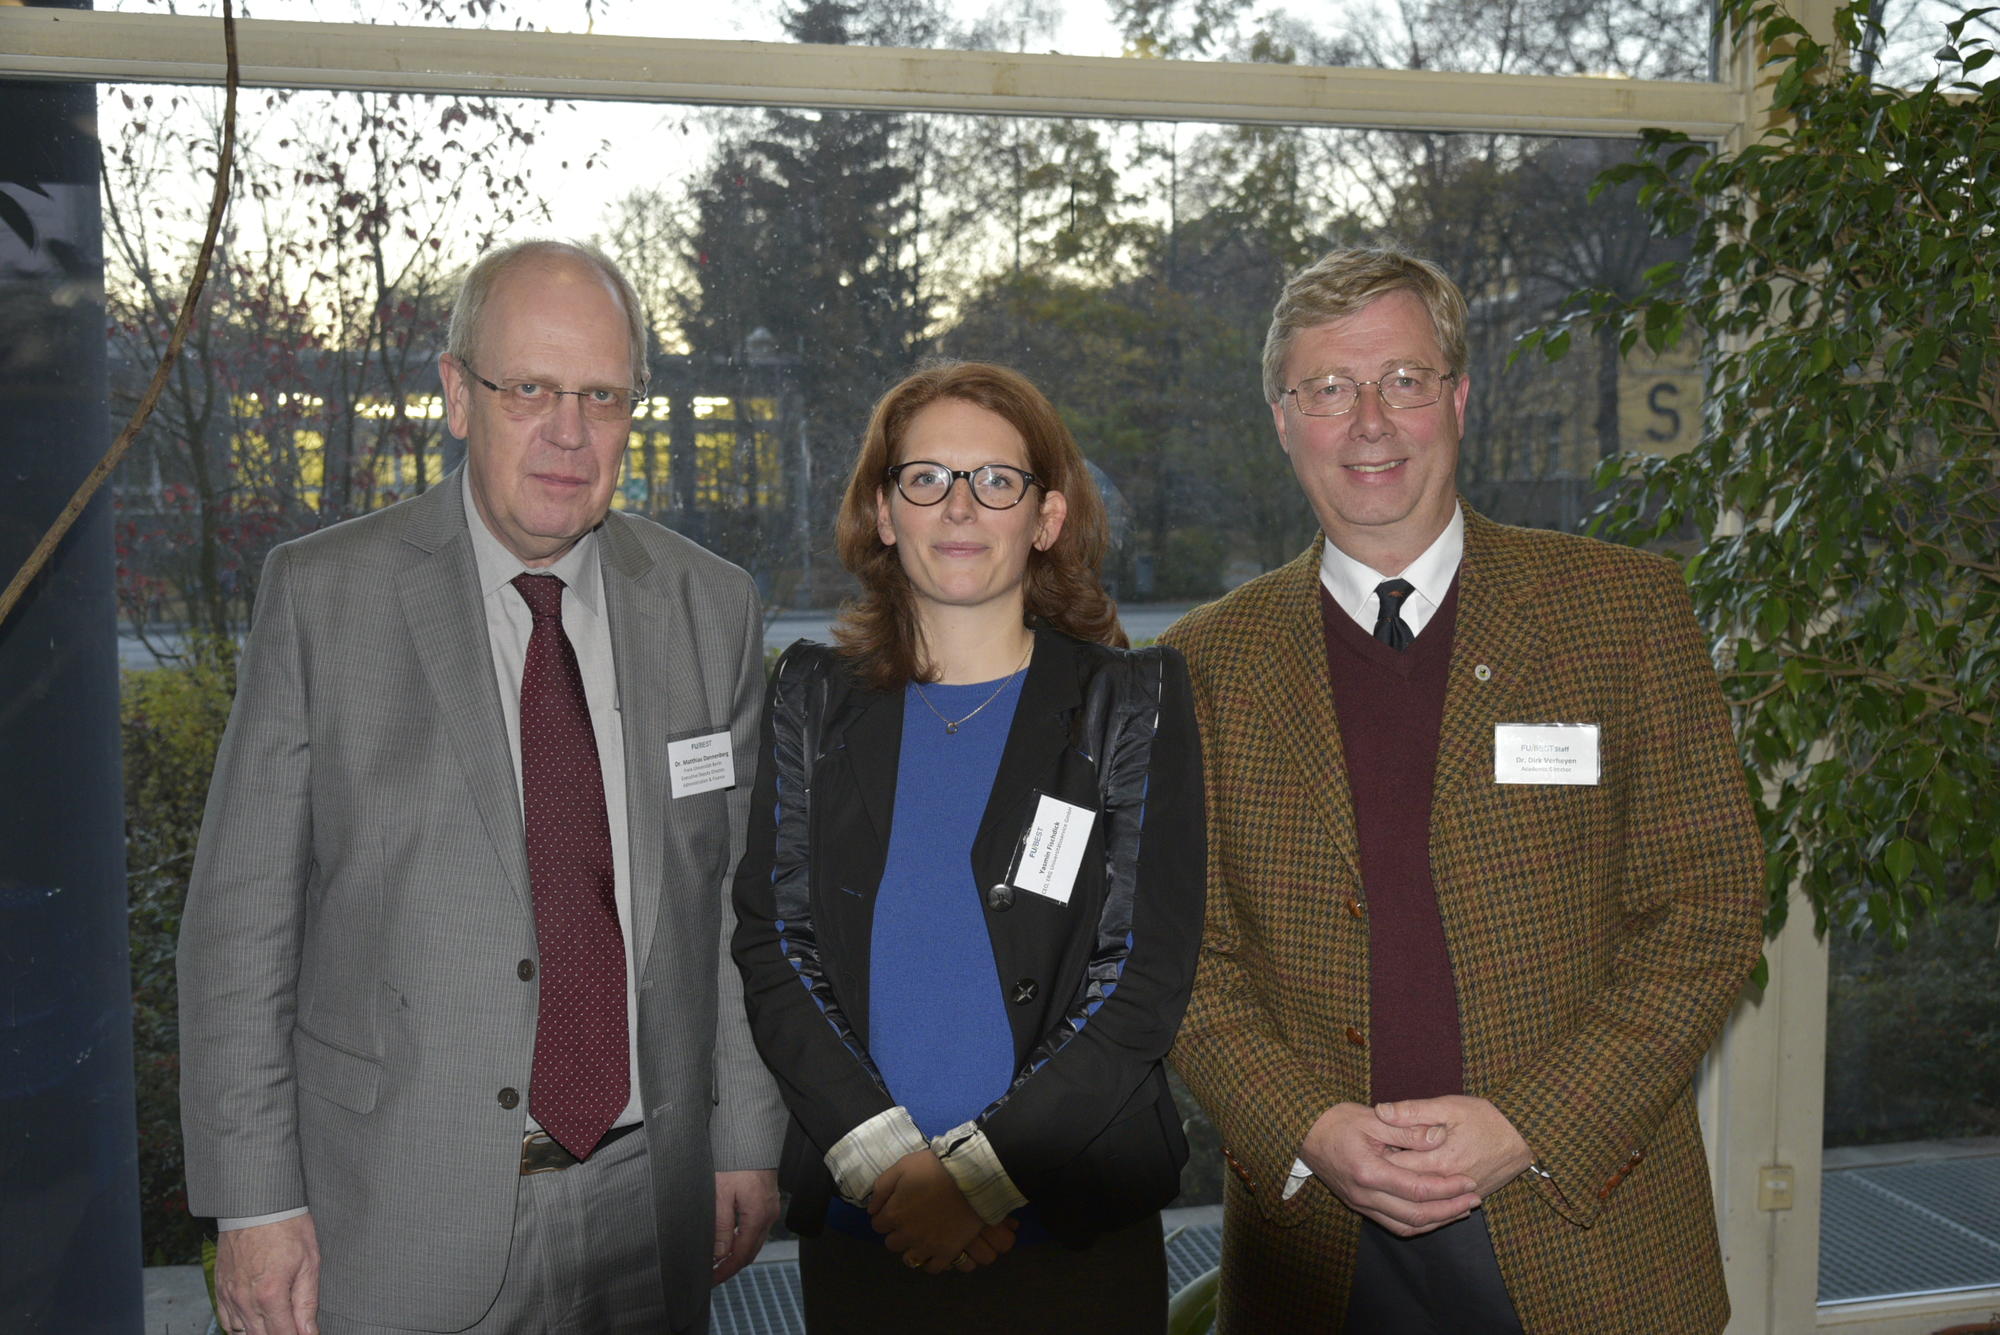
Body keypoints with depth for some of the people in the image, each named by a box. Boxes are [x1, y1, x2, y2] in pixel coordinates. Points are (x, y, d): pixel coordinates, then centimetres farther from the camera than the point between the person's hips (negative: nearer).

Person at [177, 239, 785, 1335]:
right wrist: (255, 1202, -8)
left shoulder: (711, 608, 2)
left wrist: (749, 1145, 5)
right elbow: (242, 915, -6)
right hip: (396, 1214, -2)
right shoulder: (321, 594, -6)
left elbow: (738, 902, 5)